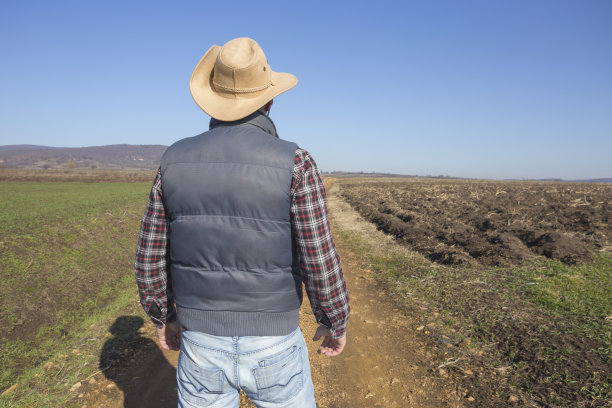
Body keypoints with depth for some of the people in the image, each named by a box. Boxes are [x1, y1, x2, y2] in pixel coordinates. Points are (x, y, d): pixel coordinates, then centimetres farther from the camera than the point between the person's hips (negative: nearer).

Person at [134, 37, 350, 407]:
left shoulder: (176, 161, -6)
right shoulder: (295, 164, -16)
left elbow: (151, 259, 0)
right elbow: (320, 262, -16)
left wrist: (164, 318, 17)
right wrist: (336, 323, 3)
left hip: (202, 345, 3)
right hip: (273, 348, -2)